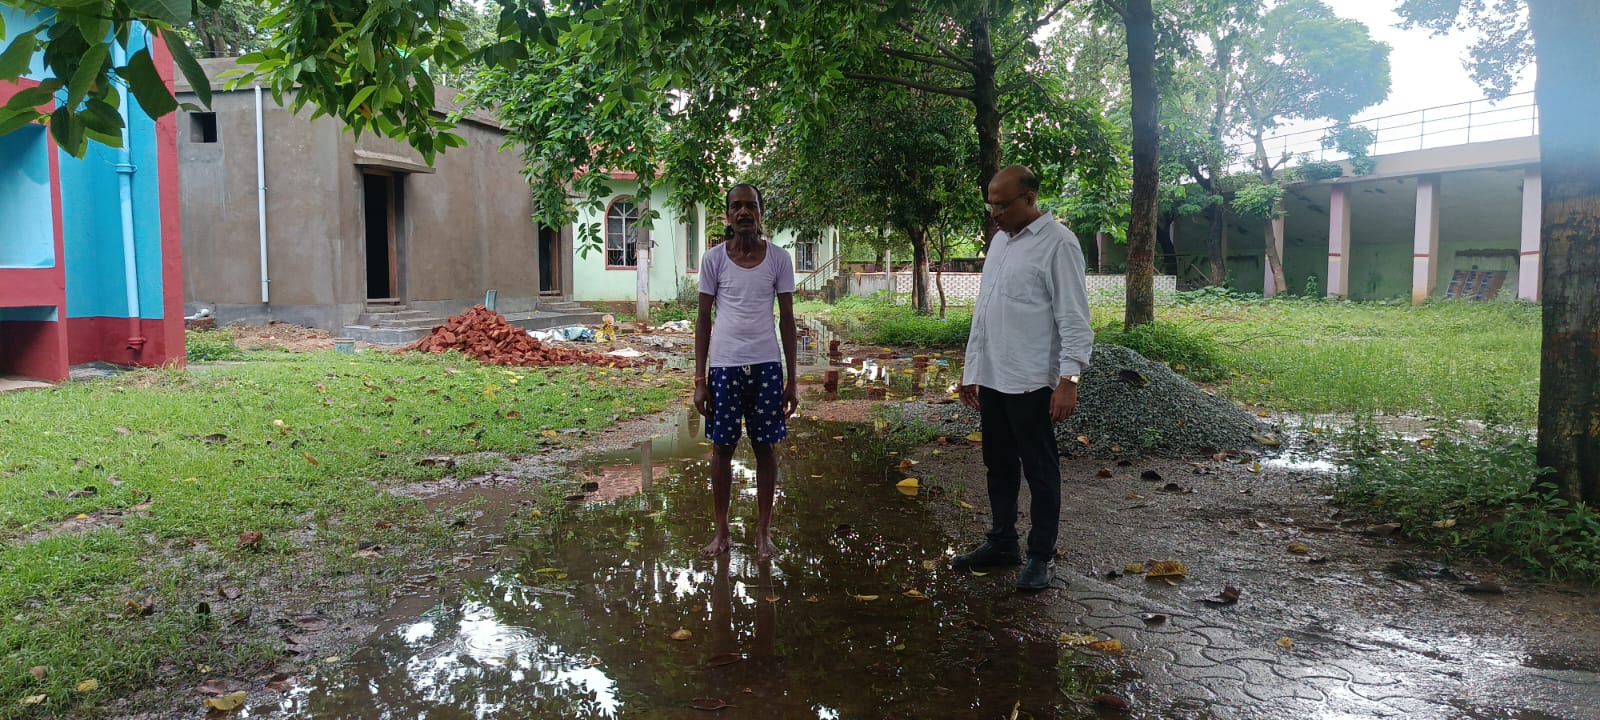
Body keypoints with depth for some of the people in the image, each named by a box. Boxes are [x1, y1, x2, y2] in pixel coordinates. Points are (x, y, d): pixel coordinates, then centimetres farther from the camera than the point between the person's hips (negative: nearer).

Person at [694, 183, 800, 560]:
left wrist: (791, 380, 2)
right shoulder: (713, 258, 1)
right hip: (724, 365, 0)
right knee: (722, 447, 7)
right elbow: (703, 319, 3)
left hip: (766, 366, 0)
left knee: (765, 447, 6)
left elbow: (787, 319, 5)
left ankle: (763, 532, 18)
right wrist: (699, 379, -1)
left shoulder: (779, 258, 2)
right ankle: (722, 531, 20)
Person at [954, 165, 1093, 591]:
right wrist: (971, 369, 18)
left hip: (1030, 381, -8)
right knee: (999, 464, 17)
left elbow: (1074, 318, -14)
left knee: (1040, 471, 3)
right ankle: (1002, 543, 30)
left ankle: (1042, 556, 14)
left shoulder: (1057, 244, -10)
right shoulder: (999, 240, 14)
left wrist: (1069, 379, -21)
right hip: (991, 379, 8)